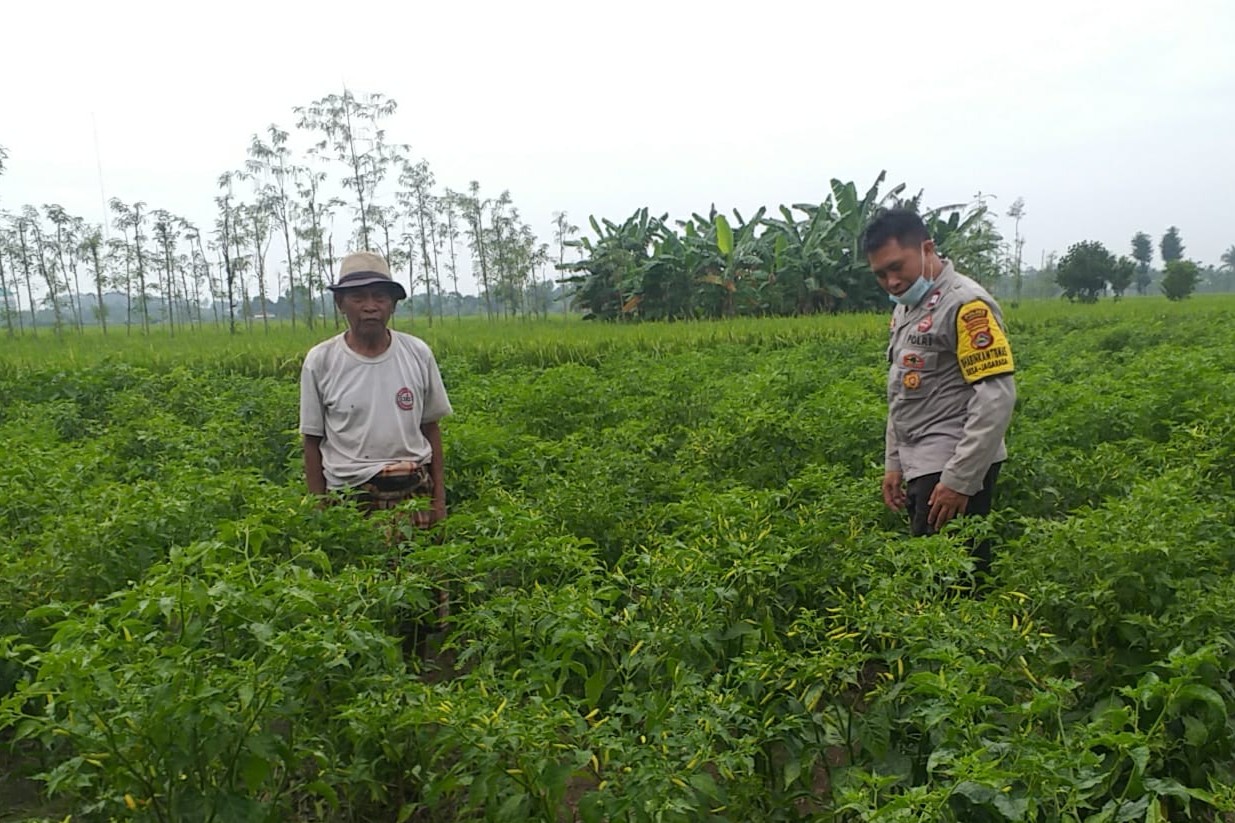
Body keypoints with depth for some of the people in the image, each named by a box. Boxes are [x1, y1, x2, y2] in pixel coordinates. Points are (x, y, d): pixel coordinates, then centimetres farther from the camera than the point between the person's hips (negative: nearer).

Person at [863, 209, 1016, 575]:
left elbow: (997, 398, -19)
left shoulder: (965, 304, -13)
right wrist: (894, 464, 16)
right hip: (922, 469, 9)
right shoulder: (906, 308, 16)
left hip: (954, 470, -8)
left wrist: (959, 480, -21)